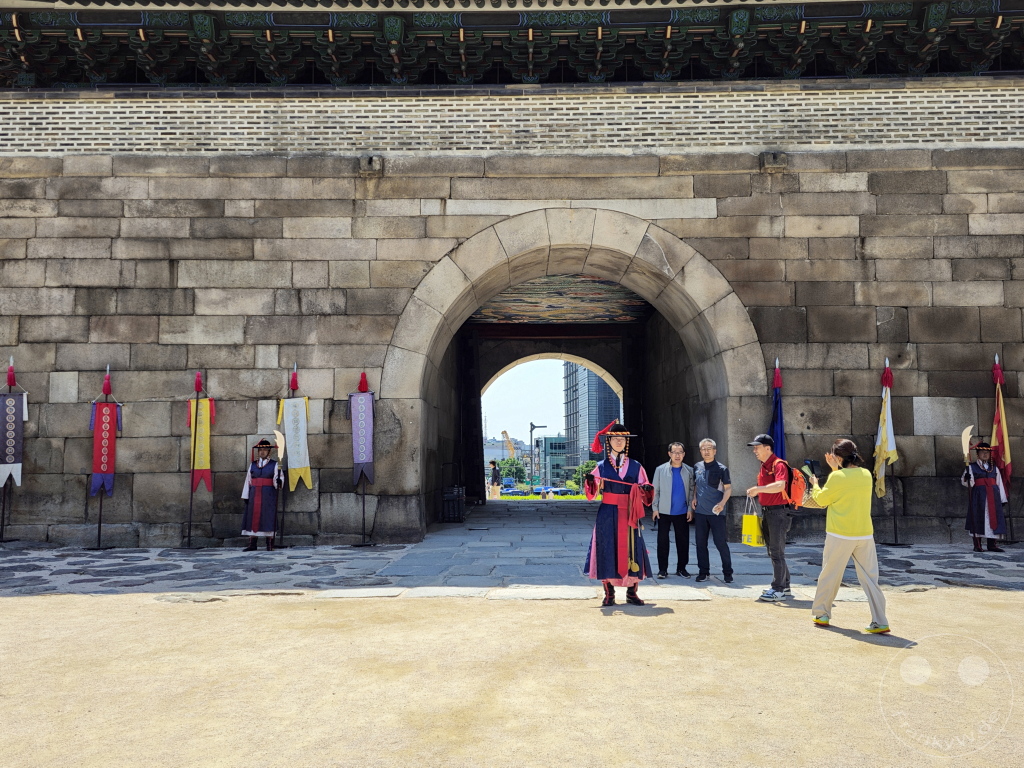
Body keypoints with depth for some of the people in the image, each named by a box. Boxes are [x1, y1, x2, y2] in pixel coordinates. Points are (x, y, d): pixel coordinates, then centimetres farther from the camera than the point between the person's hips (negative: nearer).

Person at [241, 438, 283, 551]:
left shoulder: (274, 465, 2)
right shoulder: (253, 465, 11)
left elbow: (278, 479, -4)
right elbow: (248, 481, 11)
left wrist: (279, 481, -28)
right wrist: (246, 496, 5)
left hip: (268, 495, -3)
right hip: (254, 495, 3)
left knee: (268, 517, -3)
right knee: (253, 517, 2)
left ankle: (270, 544, 1)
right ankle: (252, 544, 7)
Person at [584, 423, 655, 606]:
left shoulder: (635, 466, 8)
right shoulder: (601, 466, 6)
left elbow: (645, 492, 7)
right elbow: (592, 493, 1)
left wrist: (645, 489, -15)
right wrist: (590, 481, -20)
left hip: (629, 515, 1)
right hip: (607, 515, -1)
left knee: (631, 551, 1)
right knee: (607, 551, -1)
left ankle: (632, 593, 13)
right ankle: (609, 594, 9)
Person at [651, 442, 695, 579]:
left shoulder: (689, 471, 5)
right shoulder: (660, 470, 1)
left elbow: (691, 490, 6)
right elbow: (655, 490, 3)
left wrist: (690, 509, 0)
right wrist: (655, 508, -4)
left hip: (682, 513, 1)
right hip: (664, 512, -1)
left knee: (683, 540, 6)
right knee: (662, 541, 1)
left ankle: (681, 568, 18)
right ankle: (662, 569, 8)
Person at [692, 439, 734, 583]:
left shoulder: (721, 468, -3)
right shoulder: (697, 467, 9)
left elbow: (728, 488, -4)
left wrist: (722, 503, -19)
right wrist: (694, 497, 5)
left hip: (716, 512, -4)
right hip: (700, 511, 4)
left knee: (720, 543, -2)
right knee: (701, 543, 7)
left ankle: (727, 572, 10)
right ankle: (703, 571, 17)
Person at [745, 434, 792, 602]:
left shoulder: (778, 465, -15)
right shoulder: (764, 467, 14)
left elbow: (780, 486, -32)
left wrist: (758, 488, -29)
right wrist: (755, 492, 10)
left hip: (778, 512, -10)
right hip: (766, 512, 10)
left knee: (777, 552, -5)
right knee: (773, 552, 15)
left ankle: (778, 590, 0)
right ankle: (785, 587, 25)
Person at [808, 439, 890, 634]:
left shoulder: (837, 477, -12)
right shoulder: (866, 475, 4)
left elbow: (822, 499, 1)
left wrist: (815, 485, 19)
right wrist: (837, 469, 22)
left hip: (840, 536, -4)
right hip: (865, 535, 4)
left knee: (829, 575, 10)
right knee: (870, 578, 6)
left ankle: (821, 614, 22)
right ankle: (880, 622, 1)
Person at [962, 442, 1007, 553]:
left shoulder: (994, 468, 16)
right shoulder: (971, 467, 4)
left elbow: (999, 484, 15)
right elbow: (965, 482, -2)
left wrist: (1002, 499, 9)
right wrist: (967, 479, -26)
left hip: (993, 496, 4)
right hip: (978, 496, -4)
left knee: (994, 518, 0)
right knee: (978, 519, -5)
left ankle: (992, 544, 6)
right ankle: (977, 545, 0)